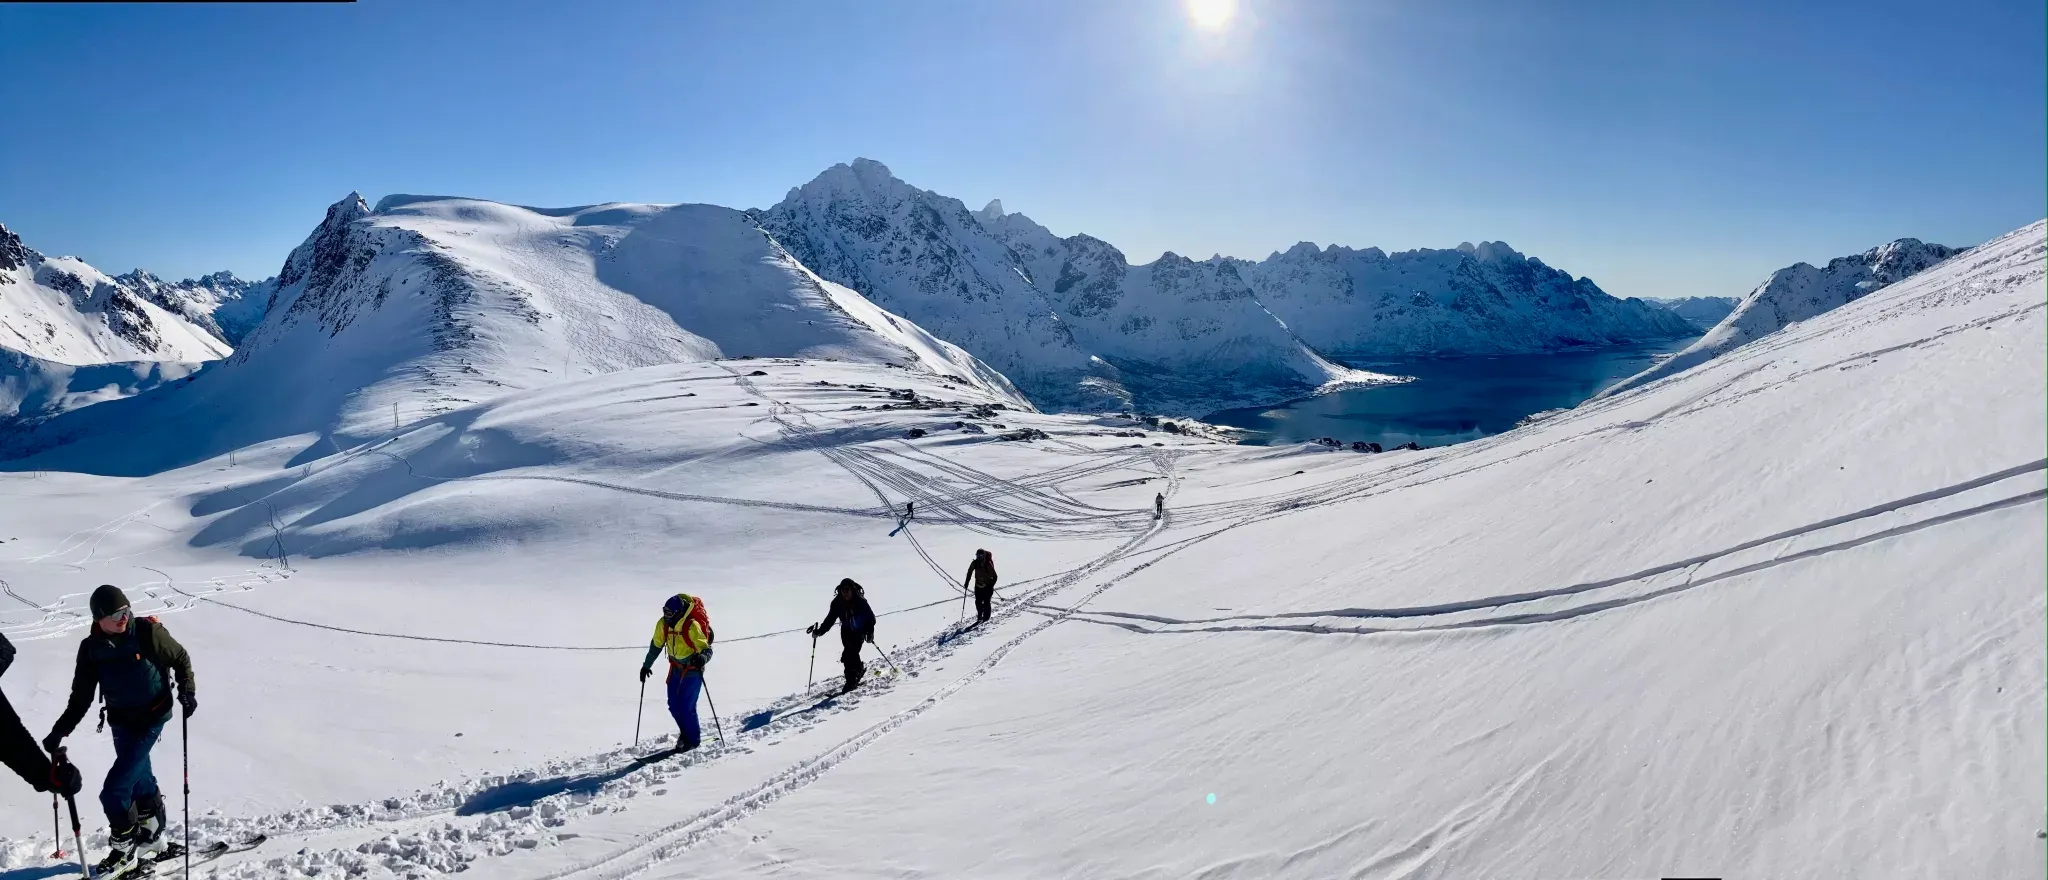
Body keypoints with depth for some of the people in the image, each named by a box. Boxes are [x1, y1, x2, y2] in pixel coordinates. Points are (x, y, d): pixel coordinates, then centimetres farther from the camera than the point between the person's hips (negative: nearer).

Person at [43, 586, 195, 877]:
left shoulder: (148, 632, -18)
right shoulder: (91, 648, -6)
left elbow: (180, 658, -3)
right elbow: (81, 698, 1)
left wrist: (186, 690, -15)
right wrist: (60, 732, -6)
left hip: (151, 718, -4)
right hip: (121, 721, 4)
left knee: (114, 792, -8)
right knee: (140, 779, 17)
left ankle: (124, 850, 10)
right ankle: (152, 836, 38)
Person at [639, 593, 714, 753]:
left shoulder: (692, 626, -28)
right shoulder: (662, 624, -10)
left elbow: (707, 649, -27)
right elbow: (656, 645, 8)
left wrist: (702, 658, -50)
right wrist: (646, 665, 16)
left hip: (693, 669, -6)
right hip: (676, 667, 6)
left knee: (685, 707, -9)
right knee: (673, 706, 6)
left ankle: (693, 739, 10)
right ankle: (686, 731, 29)